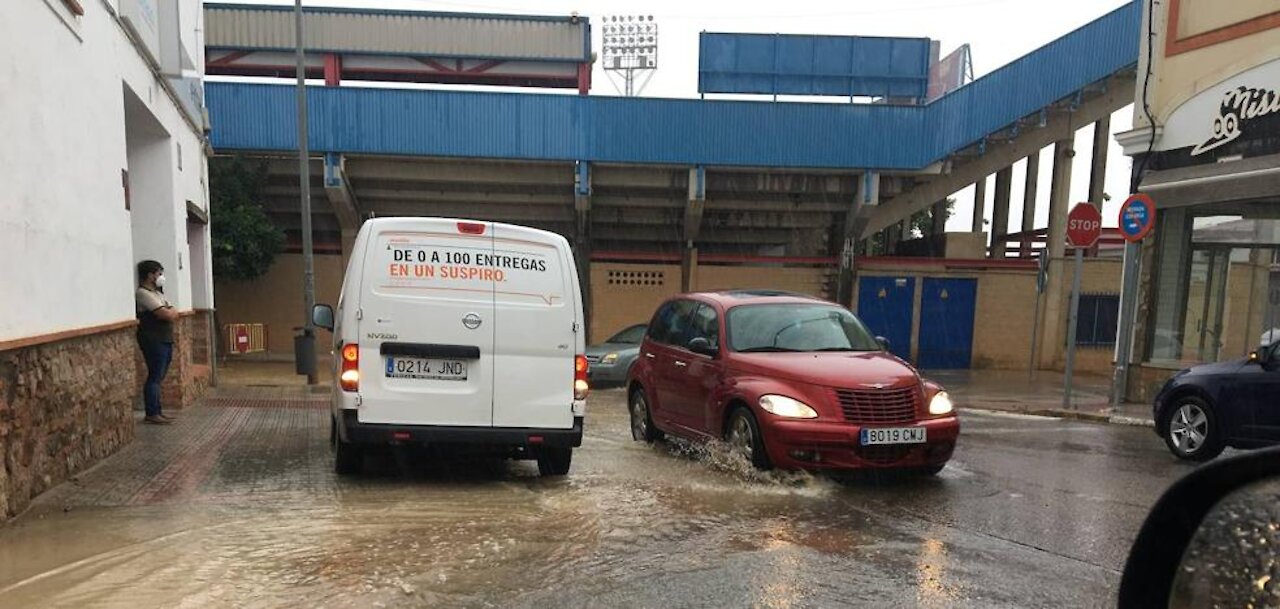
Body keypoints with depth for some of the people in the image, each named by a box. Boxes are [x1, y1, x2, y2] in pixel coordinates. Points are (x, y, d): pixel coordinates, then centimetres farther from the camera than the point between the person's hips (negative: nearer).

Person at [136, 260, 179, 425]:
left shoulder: (157, 292, 19)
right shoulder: (143, 293, -12)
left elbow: (174, 314, 16)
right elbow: (166, 314, -19)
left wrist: (169, 312, -5)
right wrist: (171, 310, 2)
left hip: (164, 339, 9)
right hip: (153, 340, -9)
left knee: (158, 377, 11)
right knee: (155, 377, -7)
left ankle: (156, 412, 15)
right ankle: (151, 414, -3)